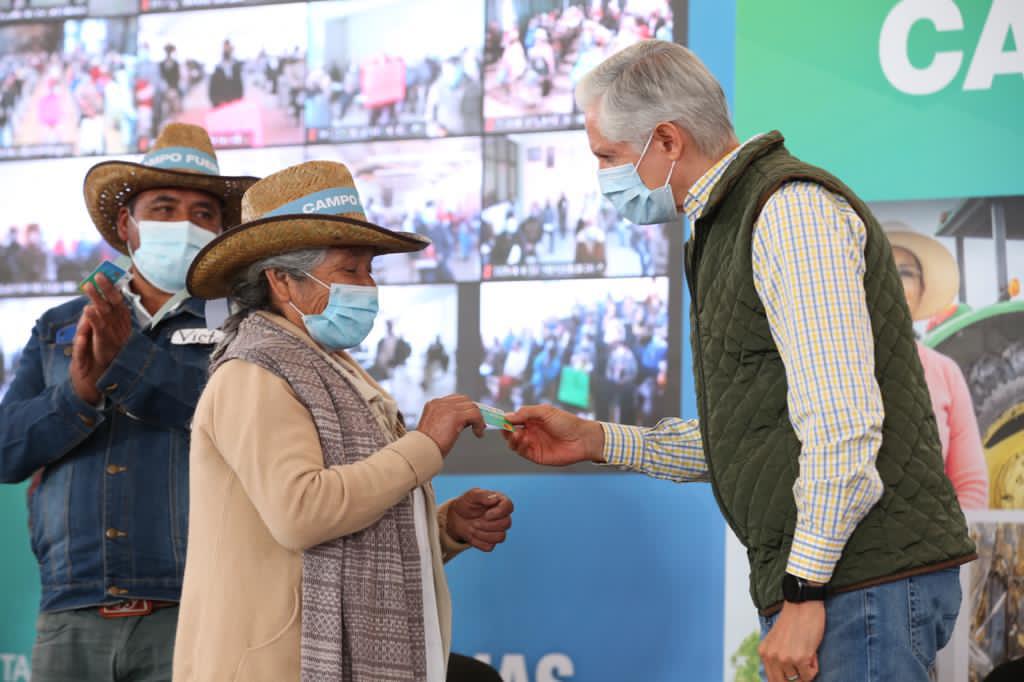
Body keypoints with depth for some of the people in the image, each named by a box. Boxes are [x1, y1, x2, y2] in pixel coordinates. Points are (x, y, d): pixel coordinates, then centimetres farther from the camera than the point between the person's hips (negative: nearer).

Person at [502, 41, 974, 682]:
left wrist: (805, 591, -21)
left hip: (863, 576, -10)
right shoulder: (729, 226, 22)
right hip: (822, 580, 10)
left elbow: (842, 419, -20)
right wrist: (598, 440, 23)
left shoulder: (790, 207, -11)